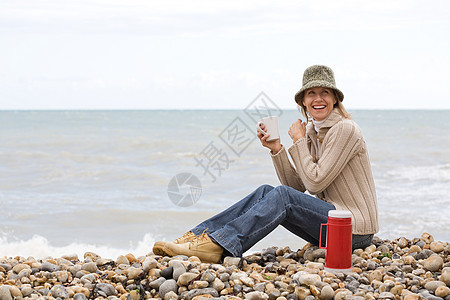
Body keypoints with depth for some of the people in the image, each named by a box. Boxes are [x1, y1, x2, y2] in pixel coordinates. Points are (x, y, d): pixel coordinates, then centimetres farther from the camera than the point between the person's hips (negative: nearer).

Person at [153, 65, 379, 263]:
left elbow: (315, 182, -17)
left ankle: (218, 245, -31)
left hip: (355, 229, -8)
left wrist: (298, 141, -10)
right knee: (265, 191, -8)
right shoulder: (312, 131, 11)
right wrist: (277, 150, -5)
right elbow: (296, 185, 7)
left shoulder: (345, 129, -14)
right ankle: (198, 236, -17)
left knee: (282, 196, -25)